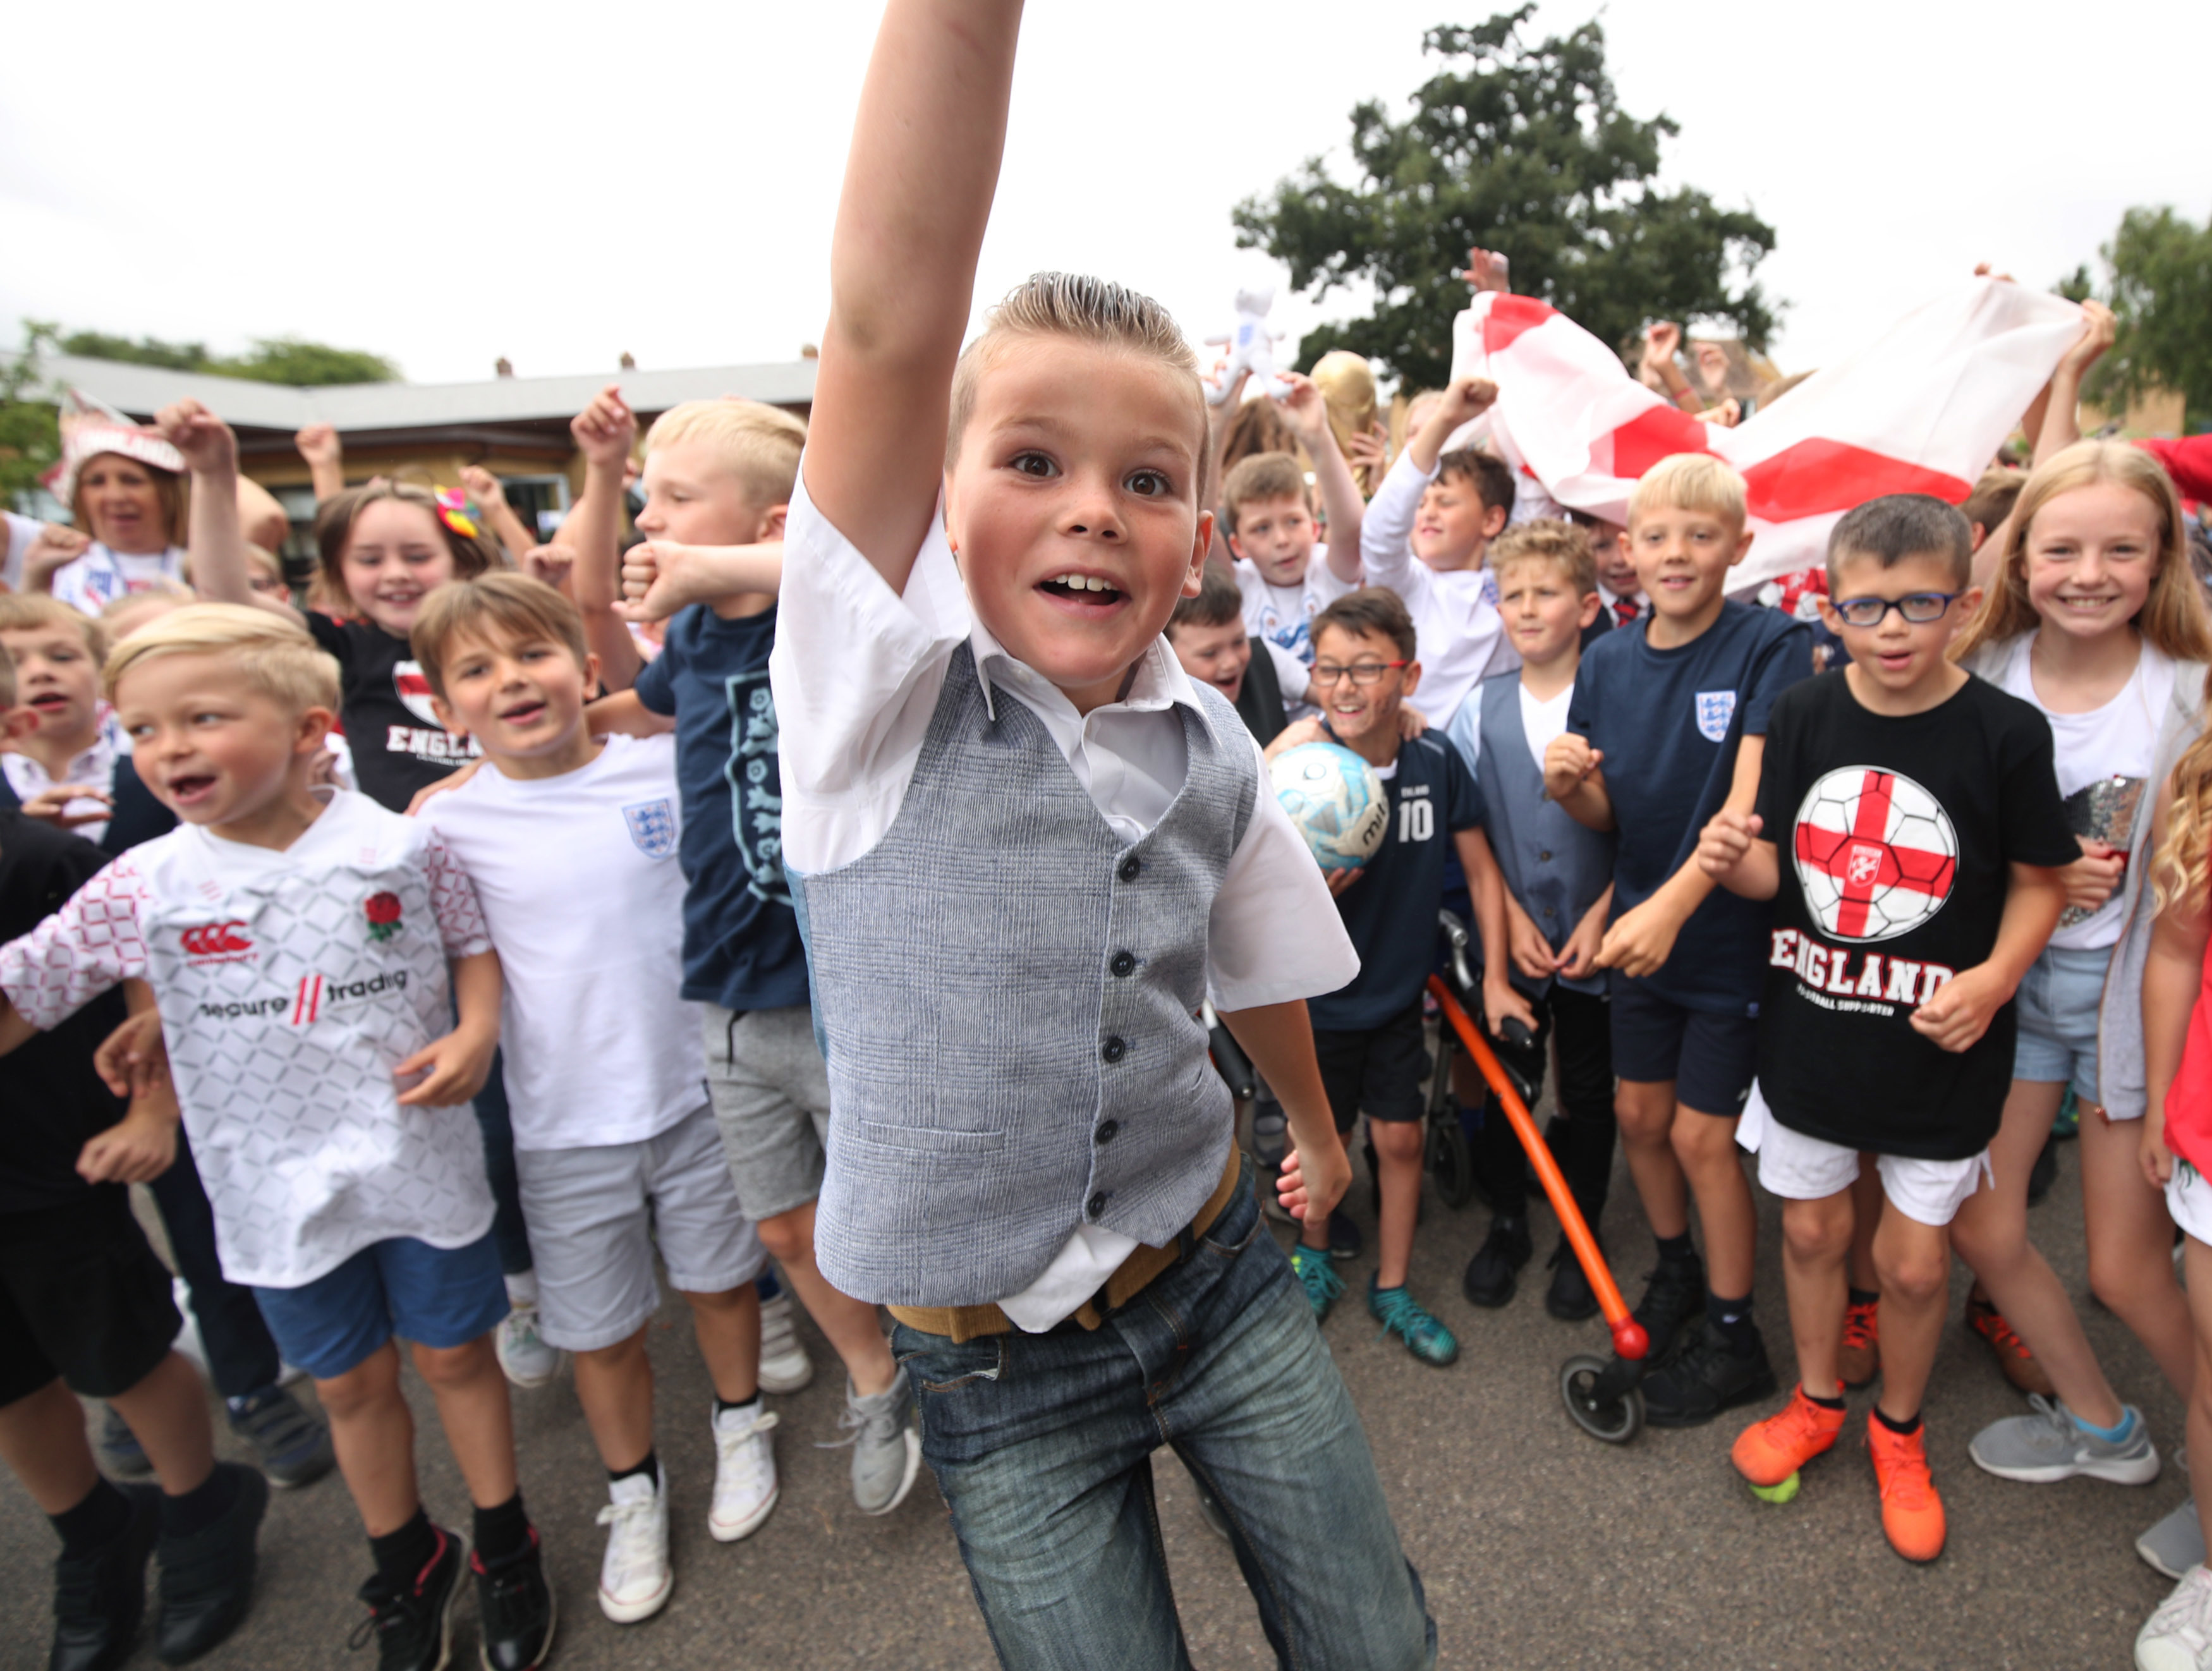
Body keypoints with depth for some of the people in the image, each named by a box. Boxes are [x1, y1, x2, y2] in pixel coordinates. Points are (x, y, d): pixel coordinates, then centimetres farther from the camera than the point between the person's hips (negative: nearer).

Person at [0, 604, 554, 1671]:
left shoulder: (400, 848, -11)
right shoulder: (143, 889, -8)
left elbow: (475, 942, 0)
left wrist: (476, 1032, -15)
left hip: (420, 1164, -2)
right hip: (279, 1189, 2)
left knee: (455, 1353, 15)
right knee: (350, 1384, 19)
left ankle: (504, 1548, 39)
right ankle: (407, 1566, 44)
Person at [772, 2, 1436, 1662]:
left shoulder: (1211, 749, -6)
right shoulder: (881, 694, -17)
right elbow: (890, 325, -33)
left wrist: (1320, 1134, 25)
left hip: (1216, 1276, 3)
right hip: (1000, 1360, -2)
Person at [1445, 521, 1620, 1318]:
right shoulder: (1479, 708, 0)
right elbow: (1470, 833, 2)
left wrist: (1601, 916, -12)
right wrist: (1512, 918, -5)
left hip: (1595, 939, -2)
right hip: (1507, 937, 2)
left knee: (1589, 1095, 12)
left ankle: (1580, 1242, 31)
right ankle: (1506, 1225, 34)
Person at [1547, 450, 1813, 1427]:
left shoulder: (1771, 647, -15)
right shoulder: (1608, 660, 0)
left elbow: (1751, 802, -25)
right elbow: (1608, 816, 4)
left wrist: (1672, 905, -38)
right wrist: (1567, 787, -19)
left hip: (1731, 933, -5)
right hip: (1637, 927, 5)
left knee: (1702, 1135, 4)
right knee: (1639, 1114, 16)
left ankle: (1734, 1339, 26)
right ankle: (1676, 1272, 42)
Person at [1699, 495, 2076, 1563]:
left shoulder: (2006, 733, -12)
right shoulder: (1802, 715, -5)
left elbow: (2039, 880, -3)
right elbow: (1776, 871, 0)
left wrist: (1995, 977, -19)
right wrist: (1731, 862, -22)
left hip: (1938, 1046, -2)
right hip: (1810, 1026, 2)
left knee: (1914, 1260, 10)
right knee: (1812, 1229, 17)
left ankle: (1898, 1431, 38)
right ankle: (1817, 1401, 42)